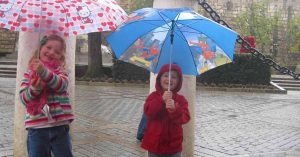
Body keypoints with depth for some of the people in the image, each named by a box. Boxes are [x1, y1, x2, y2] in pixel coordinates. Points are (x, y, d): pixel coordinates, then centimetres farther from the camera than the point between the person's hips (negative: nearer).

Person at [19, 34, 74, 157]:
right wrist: (35, 88, -21)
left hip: (60, 126, 0)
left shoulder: (61, 71, 4)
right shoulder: (29, 73, 7)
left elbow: (61, 85, -19)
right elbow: (23, 98, -1)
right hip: (36, 128, 1)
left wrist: (44, 72, -34)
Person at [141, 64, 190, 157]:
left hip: (173, 144, 1)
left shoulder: (180, 99, -2)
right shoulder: (153, 96, -3)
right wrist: (161, 100, -31)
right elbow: (148, 112, -19)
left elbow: (185, 118, -15)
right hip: (155, 142, 0)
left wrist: (174, 109, -34)